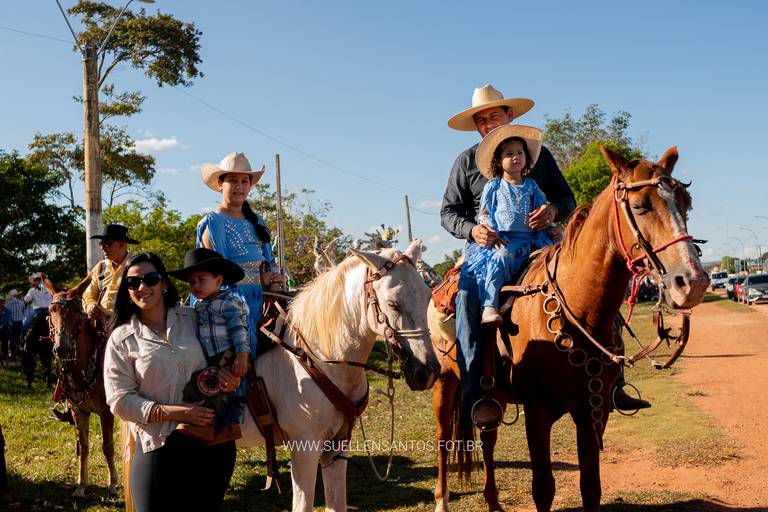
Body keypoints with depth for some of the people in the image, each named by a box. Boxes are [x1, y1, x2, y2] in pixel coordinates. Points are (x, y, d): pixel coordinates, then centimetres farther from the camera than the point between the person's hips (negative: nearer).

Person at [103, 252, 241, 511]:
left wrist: (231, 378, -4)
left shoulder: (193, 319, 6)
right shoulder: (122, 339, 1)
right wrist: (171, 412, -18)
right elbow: (120, 400, -6)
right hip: (159, 447, -2)